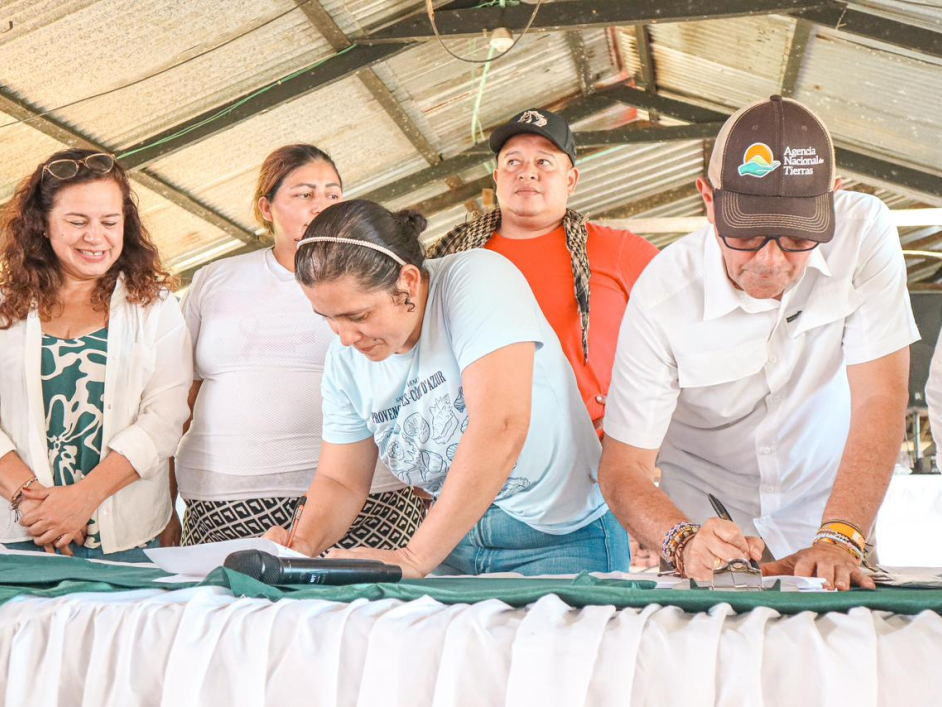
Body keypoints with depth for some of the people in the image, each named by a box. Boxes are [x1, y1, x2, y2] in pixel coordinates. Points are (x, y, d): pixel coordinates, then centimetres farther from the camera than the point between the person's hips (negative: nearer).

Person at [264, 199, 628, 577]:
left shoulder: (478, 279, -18)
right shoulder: (345, 358, 1)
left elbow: (501, 428, -29)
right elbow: (340, 481, 10)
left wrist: (414, 558, -28)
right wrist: (303, 545, -12)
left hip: (561, 540, -4)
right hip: (454, 543, 4)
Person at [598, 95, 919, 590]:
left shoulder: (864, 233, -18)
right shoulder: (662, 297, -21)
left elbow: (880, 400, -19)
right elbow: (623, 466, -19)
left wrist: (838, 540, -31)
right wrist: (684, 541, -39)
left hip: (826, 503, 0)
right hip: (704, 508, 0)